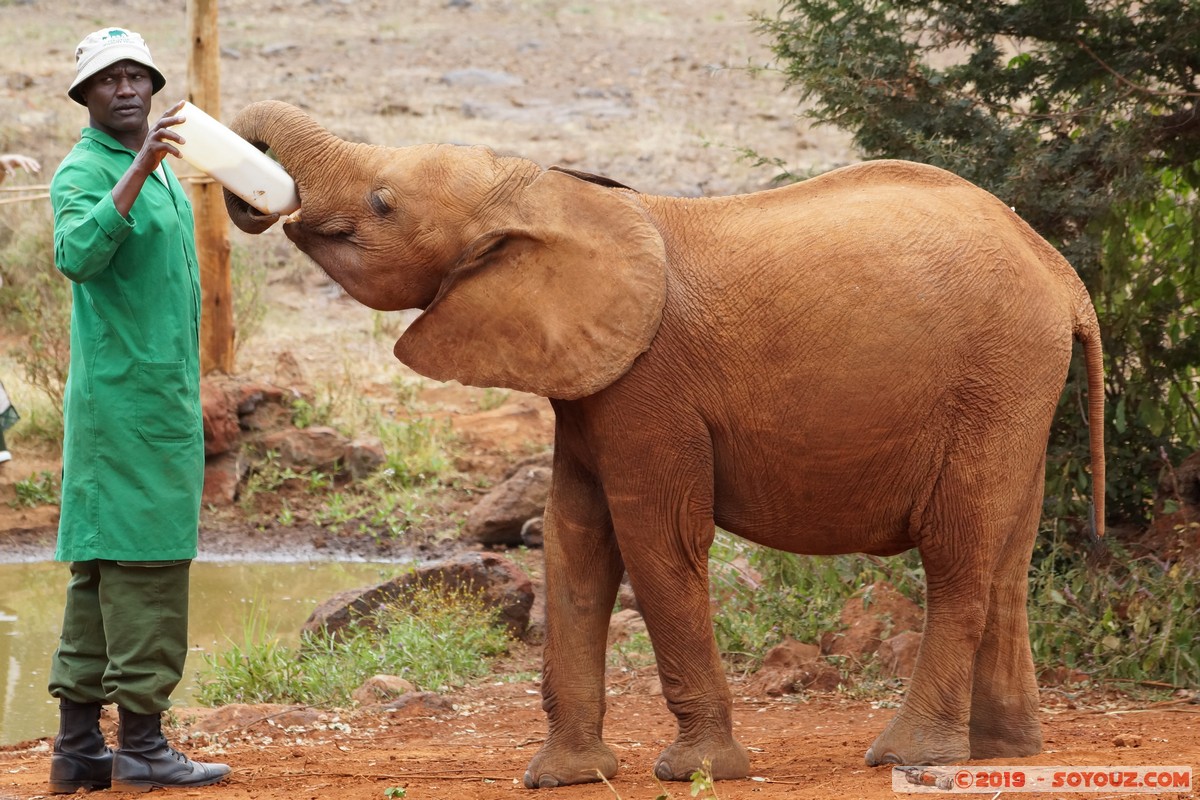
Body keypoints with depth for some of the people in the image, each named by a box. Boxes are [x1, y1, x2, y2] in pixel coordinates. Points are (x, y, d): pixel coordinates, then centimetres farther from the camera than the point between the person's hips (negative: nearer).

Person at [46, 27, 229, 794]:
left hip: (165, 400, 9)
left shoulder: (163, 176, 19)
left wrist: (190, 404, 23)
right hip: (125, 403, -9)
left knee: (102, 568, 8)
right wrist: (137, 172, -38)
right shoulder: (84, 172, -10)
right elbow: (77, 255, -31)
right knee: (143, 562, -10)